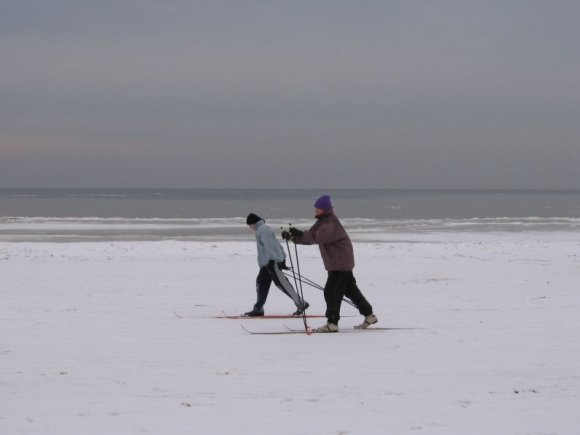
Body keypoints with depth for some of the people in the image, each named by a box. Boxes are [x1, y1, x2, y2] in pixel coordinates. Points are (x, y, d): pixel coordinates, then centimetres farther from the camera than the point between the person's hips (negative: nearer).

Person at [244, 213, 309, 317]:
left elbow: (268, 245, -20)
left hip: (271, 262, -11)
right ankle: (258, 309, 10)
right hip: (267, 263, 11)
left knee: (282, 283, -10)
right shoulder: (265, 229, 22)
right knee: (261, 282, 8)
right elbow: (277, 244, 24)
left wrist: (271, 259, -25)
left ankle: (301, 304, -9)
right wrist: (283, 258, 25)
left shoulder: (262, 230, -10)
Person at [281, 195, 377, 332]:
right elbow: (310, 238, 9)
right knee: (350, 289, 17)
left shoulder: (331, 223, -20)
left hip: (340, 263, -11)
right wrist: (292, 237, -5)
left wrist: (301, 234, -44)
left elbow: (319, 237, -36)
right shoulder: (322, 222, 12)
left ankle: (332, 323, -11)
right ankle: (369, 316, 26)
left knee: (331, 291, -12)